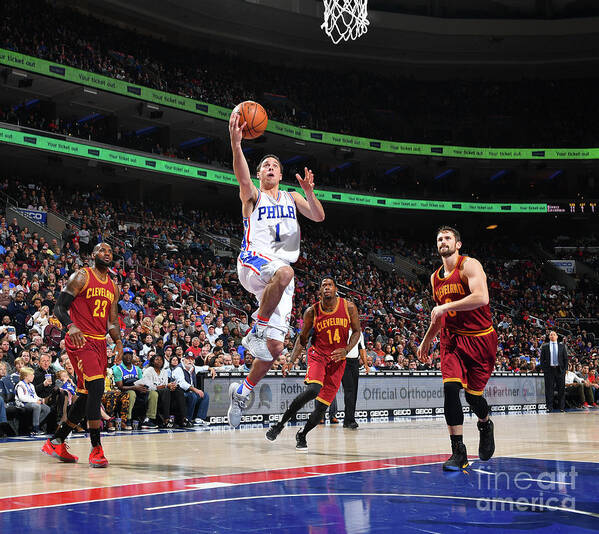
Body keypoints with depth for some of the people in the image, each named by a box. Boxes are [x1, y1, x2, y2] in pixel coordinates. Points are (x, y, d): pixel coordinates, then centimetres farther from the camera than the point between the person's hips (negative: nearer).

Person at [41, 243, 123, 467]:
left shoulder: (113, 287, 17)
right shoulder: (82, 276, -4)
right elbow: (59, 307, -9)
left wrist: (118, 341, 1)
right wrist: (71, 326, -28)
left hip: (99, 343, 8)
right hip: (81, 340, -8)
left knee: (86, 395, 10)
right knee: (96, 388, -19)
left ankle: (56, 442, 23)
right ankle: (96, 449, -16)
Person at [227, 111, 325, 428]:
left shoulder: (292, 198, 22)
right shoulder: (252, 196, 8)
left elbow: (319, 216, 9)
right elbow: (242, 178, -15)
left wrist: (309, 192, -10)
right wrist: (235, 143, -32)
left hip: (281, 275, 5)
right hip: (254, 262, -4)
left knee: (274, 347, -1)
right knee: (284, 272, -43)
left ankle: (242, 391, 17)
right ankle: (258, 328, -27)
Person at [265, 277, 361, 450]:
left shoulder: (348, 307, -5)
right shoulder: (312, 312, -5)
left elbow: (356, 331, 6)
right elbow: (302, 337, 4)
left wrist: (346, 350, -11)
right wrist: (292, 361, -6)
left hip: (338, 359, 2)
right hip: (318, 354, -2)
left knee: (322, 406, -2)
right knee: (313, 390, -30)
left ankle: (302, 434, 22)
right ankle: (281, 423, -16)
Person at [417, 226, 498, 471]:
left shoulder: (469, 265, -10)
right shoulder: (436, 278, 12)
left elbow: (481, 298, -26)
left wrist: (446, 306, -24)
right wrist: (426, 341, 26)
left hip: (480, 338, -5)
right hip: (452, 339, 5)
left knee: (473, 394, 0)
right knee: (450, 387, -16)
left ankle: (485, 425, 38)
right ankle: (458, 453, -12)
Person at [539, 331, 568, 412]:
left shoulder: (562, 346, 12)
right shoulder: (545, 346, 9)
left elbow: (566, 358, 10)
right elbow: (542, 359, 7)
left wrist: (565, 369, 0)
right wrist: (543, 369, -3)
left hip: (560, 369, 1)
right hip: (549, 370, -1)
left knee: (561, 388, 1)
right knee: (549, 389, -2)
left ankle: (561, 407, 6)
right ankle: (549, 407, 2)